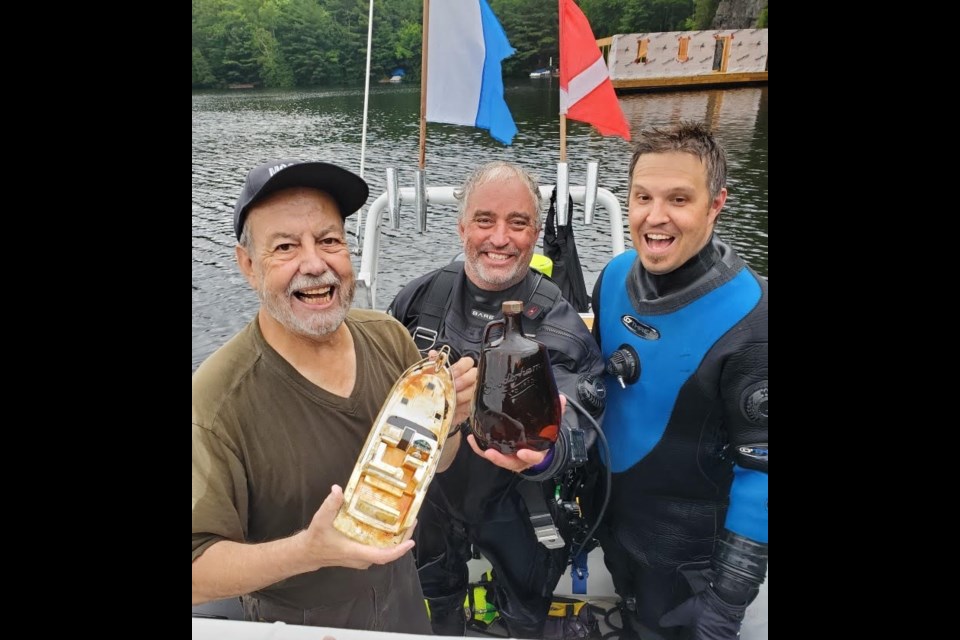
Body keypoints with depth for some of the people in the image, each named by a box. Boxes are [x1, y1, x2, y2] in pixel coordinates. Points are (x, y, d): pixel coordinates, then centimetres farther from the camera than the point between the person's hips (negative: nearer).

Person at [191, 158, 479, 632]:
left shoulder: (389, 336, -14)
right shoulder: (218, 402, -28)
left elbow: (432, 463, -2)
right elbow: (198, 570, -23)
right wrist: (308, 551, -38)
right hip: (298, 625, -4)